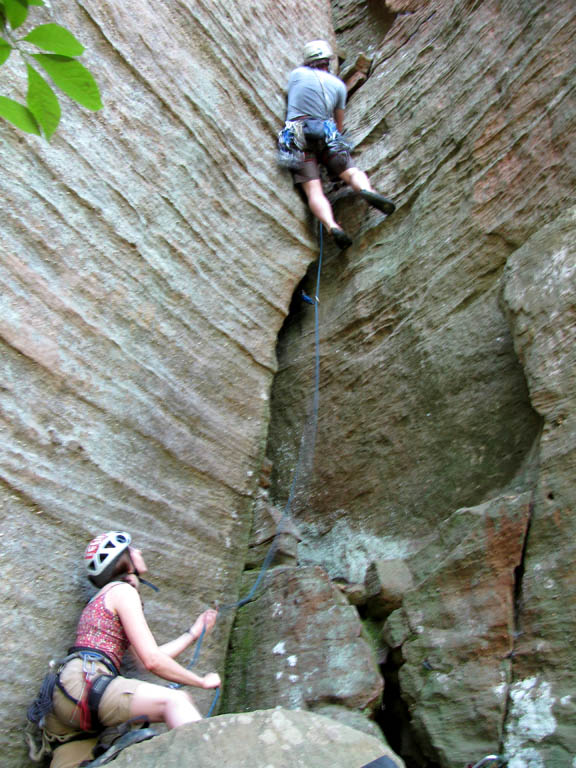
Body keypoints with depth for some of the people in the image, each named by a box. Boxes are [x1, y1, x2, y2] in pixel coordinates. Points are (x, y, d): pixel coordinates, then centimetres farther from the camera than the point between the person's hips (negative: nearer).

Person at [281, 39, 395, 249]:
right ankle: (366, 190, -34)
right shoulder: (338, 85, 18)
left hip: (296, 137, 0)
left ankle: (332, 226, -40)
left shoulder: (296, 74, 19)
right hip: (326, 135, 0)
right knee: (353, 173, 2)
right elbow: (339, 124, 25)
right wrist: (337, 137, 45)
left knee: (314, 191, -13)